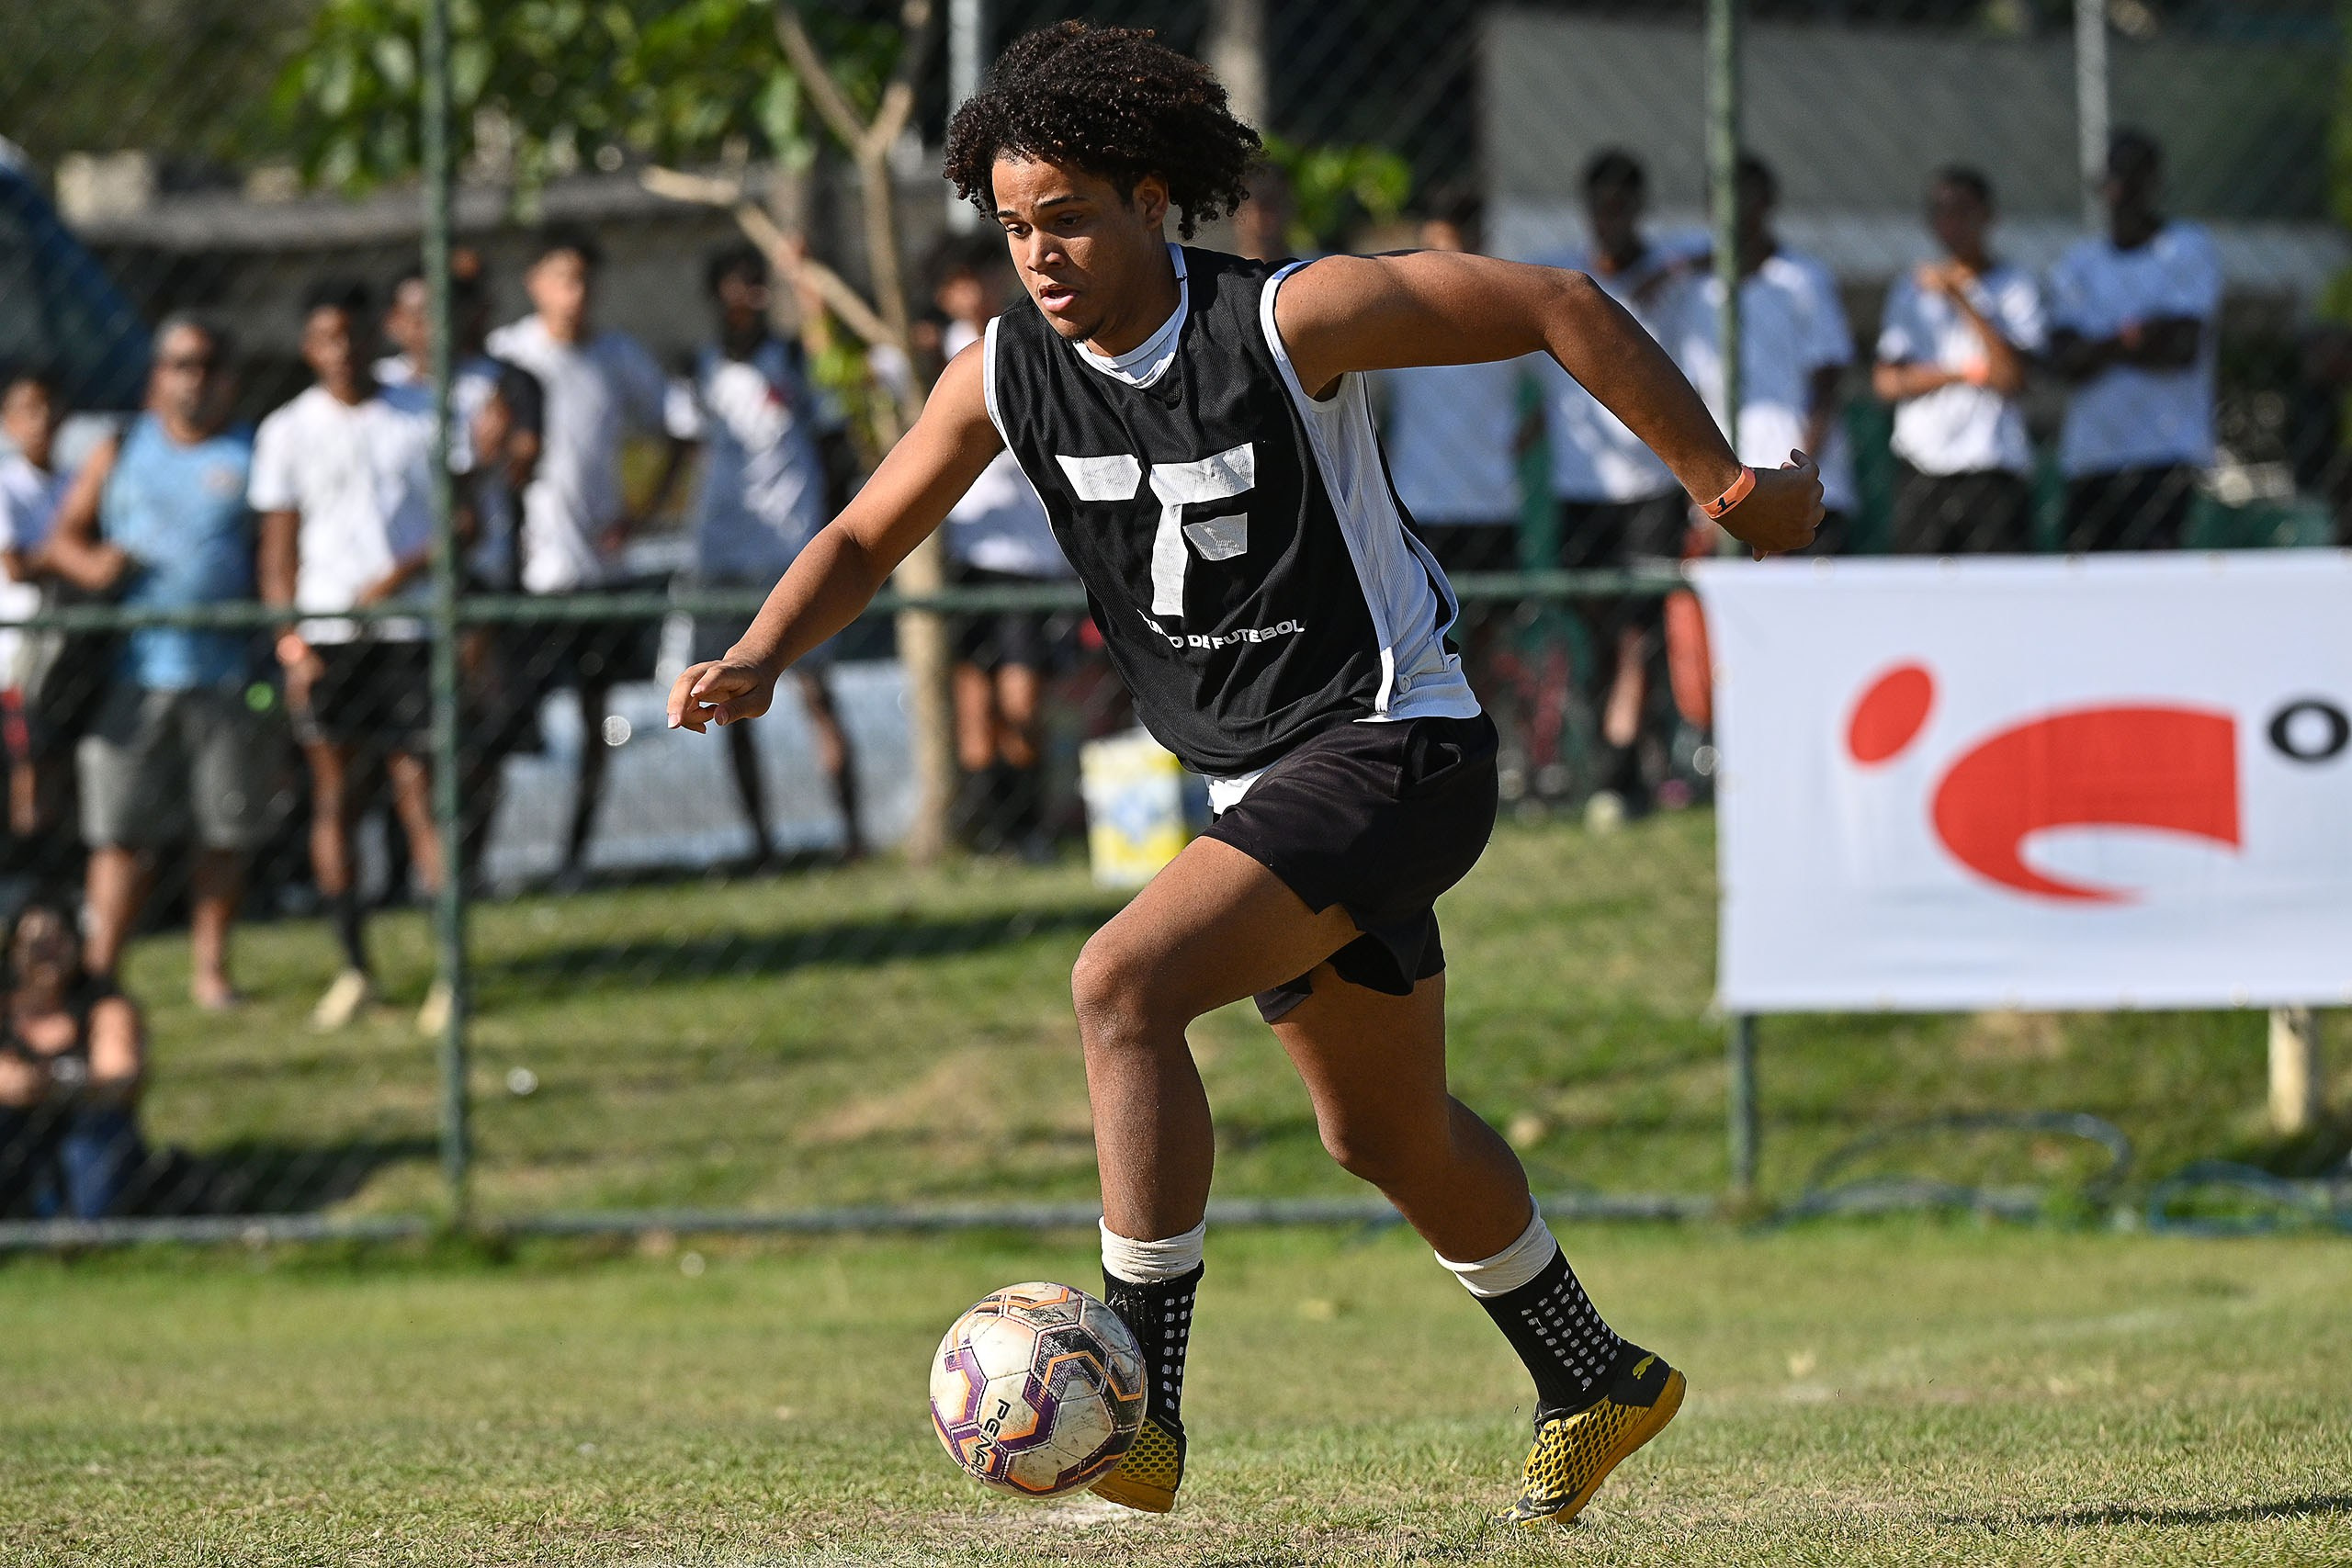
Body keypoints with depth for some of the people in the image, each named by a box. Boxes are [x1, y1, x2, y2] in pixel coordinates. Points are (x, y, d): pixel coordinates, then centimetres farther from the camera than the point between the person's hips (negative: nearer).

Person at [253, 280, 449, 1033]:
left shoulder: (420, 416, 5)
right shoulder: (289, 431, 6)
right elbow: (279, 548, 6)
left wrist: (407, 570, -11)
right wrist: (291, 644, -4)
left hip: (407, 626, -1)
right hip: (325, 633, 1)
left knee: (418, 793, -6)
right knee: (334, 797, 2)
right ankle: (354, 967, 8)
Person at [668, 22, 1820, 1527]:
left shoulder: (1285, 319, -20)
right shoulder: (1006, 374, -3)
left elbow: (1557, 307, -13)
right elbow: (868, 536, 7)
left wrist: (1730, 484, -10)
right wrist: (759, 659, -13)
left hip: (1394, 742, -8)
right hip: (1263, 780, 8)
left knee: (1124, 986, -25)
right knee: (1389, 1134, 20)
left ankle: (1139, 1401, -25)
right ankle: (1594, 1387, 43)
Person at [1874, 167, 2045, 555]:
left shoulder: (2015, 285, 4)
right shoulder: (1911, 287, 15)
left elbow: (2012, 376, -9)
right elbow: (1885, 381, 6)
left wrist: (1960, 300, -10)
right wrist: (1963, 373, -8)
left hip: (1995, 471, -3)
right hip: (1922, 472, 3)